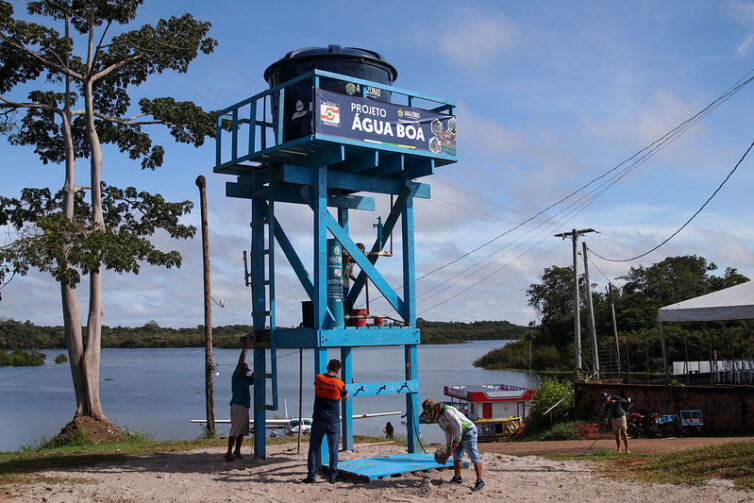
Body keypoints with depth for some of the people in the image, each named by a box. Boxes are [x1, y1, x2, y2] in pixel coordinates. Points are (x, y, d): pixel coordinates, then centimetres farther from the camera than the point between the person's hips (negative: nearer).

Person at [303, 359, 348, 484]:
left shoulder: (318, 378, -6)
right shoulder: (339, 383, -9)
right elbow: (345, 398, 8)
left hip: (318, 420, 1)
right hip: (333, 421, -1)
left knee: (314, 448, 9)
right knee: (333, 449, 8)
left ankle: (311, 475, 7)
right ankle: (333, 476, 10)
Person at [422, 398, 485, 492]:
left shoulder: (447, 411, -21)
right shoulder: (438, 417, 11)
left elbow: (458, 425, -25)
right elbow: (448, 432, 18)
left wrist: (457, 440, -20)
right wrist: (448, 447, 15)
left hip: (468, 432, -11)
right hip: (460, 435, 11)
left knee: (473, 456, -15)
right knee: (456, 455, 16)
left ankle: (480, 481, -19)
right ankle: (457, 478, 26)